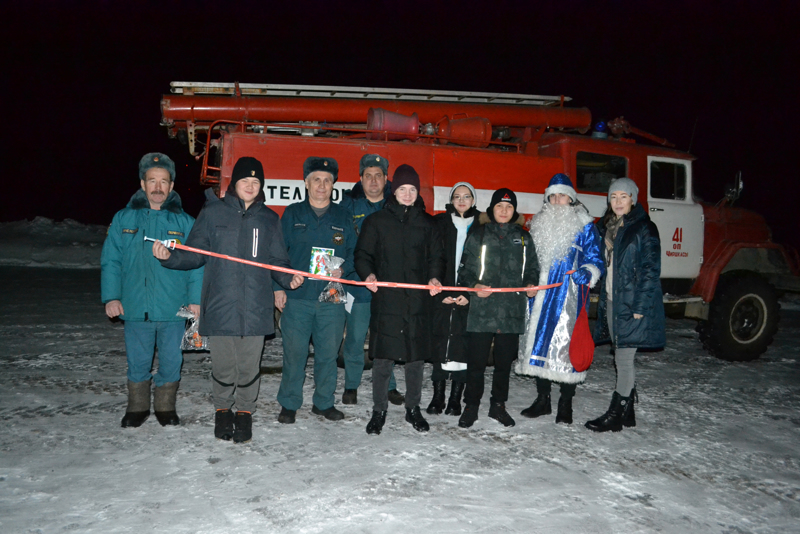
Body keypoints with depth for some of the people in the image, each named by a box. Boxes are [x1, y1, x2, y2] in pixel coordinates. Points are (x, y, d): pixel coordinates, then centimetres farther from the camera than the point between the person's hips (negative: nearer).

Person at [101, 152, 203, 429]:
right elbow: (110, 261, 5)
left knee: (171, 361, 9)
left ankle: (165, 406, 27)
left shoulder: (185, 222, 3)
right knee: (137, 362, 10)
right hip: (136, 309, 0)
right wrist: (111, 297, -2)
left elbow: (196, 265, 2)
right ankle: (137, 407, 29)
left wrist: (195, 299, -5)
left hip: (174, 310, 0)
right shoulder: (124, 219, 5)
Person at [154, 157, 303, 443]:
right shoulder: (213, 213, 5)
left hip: (256, 308, 1)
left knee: (249, 366, 6)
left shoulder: (268, 218, 11)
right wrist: (170, 257, -15)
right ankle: (223, 410, 29)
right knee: (223, 366, 6)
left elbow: (277, 261, 13)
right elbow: (195, 254, 3)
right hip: (220, 305, -1)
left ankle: (245, 412, 26)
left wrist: (288, 279, -6)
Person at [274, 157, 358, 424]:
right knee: (294, 352, 0)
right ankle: (289, 404, 16)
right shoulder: (292, 214, 7)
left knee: (328, 353, 7)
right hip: (297, 295, -1)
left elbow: (354, 252, 12)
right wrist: (278, 286, -3)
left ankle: (324, 402, 23)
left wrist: (343, 269, -8)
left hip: (332, 297, 2)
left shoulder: (343, 217, 11)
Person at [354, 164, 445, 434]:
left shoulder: (427, 223, 12)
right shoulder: (376, 221, 6)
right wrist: (368, 274, -14)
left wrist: (434, 277, -4)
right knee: (383, 358, 0)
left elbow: (436, 256, 15)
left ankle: (413, 409, 25)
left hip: (419, 301, 2)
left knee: (416, 357, 9)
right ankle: (379, 411, 16)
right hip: (386, 300, -2)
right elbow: (362, 254, 6)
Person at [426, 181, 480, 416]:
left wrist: (470, 295, -8)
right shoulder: (439, 223, 7)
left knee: (462, 344, 0)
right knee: (440, 342, 0)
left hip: (469, 297, 0)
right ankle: (438, 396, 10)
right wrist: (439, 291, -7)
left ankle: (455, 398, 10)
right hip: (442, 295, 1)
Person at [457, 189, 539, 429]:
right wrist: (474, 285, -13)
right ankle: (471, 406, 14)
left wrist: (530, 284, -1)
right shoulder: (478, 236, 6)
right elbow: (465, 270, 5)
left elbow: (531, 268, 18)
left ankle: (498, 405, 25)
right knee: (477, 359, 0)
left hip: (512, 310, 2)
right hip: (482, 310, -2)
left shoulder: (523, 238, 13)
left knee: (505, 359, 10)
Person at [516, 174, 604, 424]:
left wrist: (587, 272, -21)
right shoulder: (540, 224, 15)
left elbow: (595, 259, -1)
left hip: (570, 297, -5)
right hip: (541, 296, 5)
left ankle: (565, 405, 10)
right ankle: (542, 399, 21)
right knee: (538, 341, 6)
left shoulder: (585, 226, 1)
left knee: (566, 343, -4)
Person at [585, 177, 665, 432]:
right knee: (623, 359, 14)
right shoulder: (607, 227, 13)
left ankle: (615, 415, 6)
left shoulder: (644, 229, -8)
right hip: (611, 302, 8)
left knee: (623, 359, -4)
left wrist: (640, 306, -18)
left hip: (632, 304, -7)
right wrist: (603, 299, 12)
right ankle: (627, 413, 25)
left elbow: (650, 270, -13)